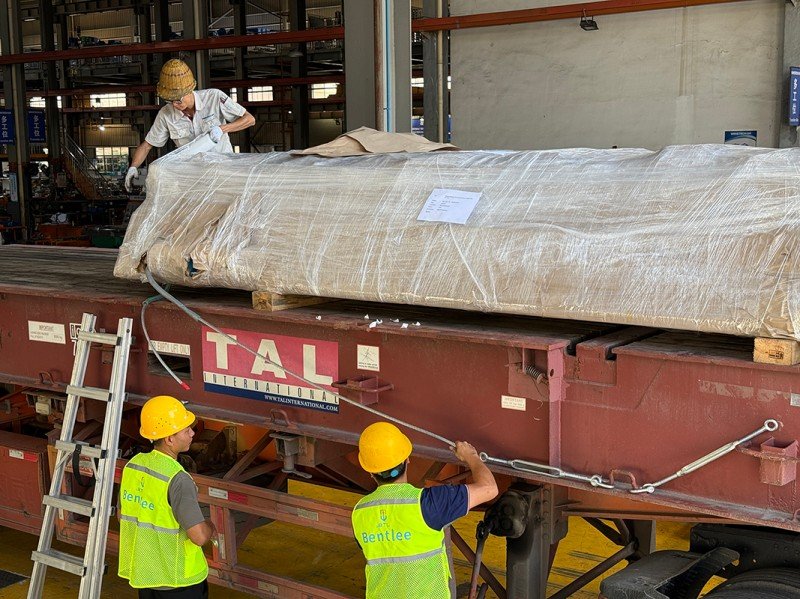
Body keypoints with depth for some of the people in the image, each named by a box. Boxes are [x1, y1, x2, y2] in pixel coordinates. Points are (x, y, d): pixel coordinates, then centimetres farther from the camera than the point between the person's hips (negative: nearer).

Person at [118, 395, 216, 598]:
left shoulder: (132, 466, -4)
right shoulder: (177, 479, -27)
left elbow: (122, 516, 10)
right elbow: (199, 536, -29)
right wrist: (209, 527, -7)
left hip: (142, 572, 7)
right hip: (178, 578, -7)